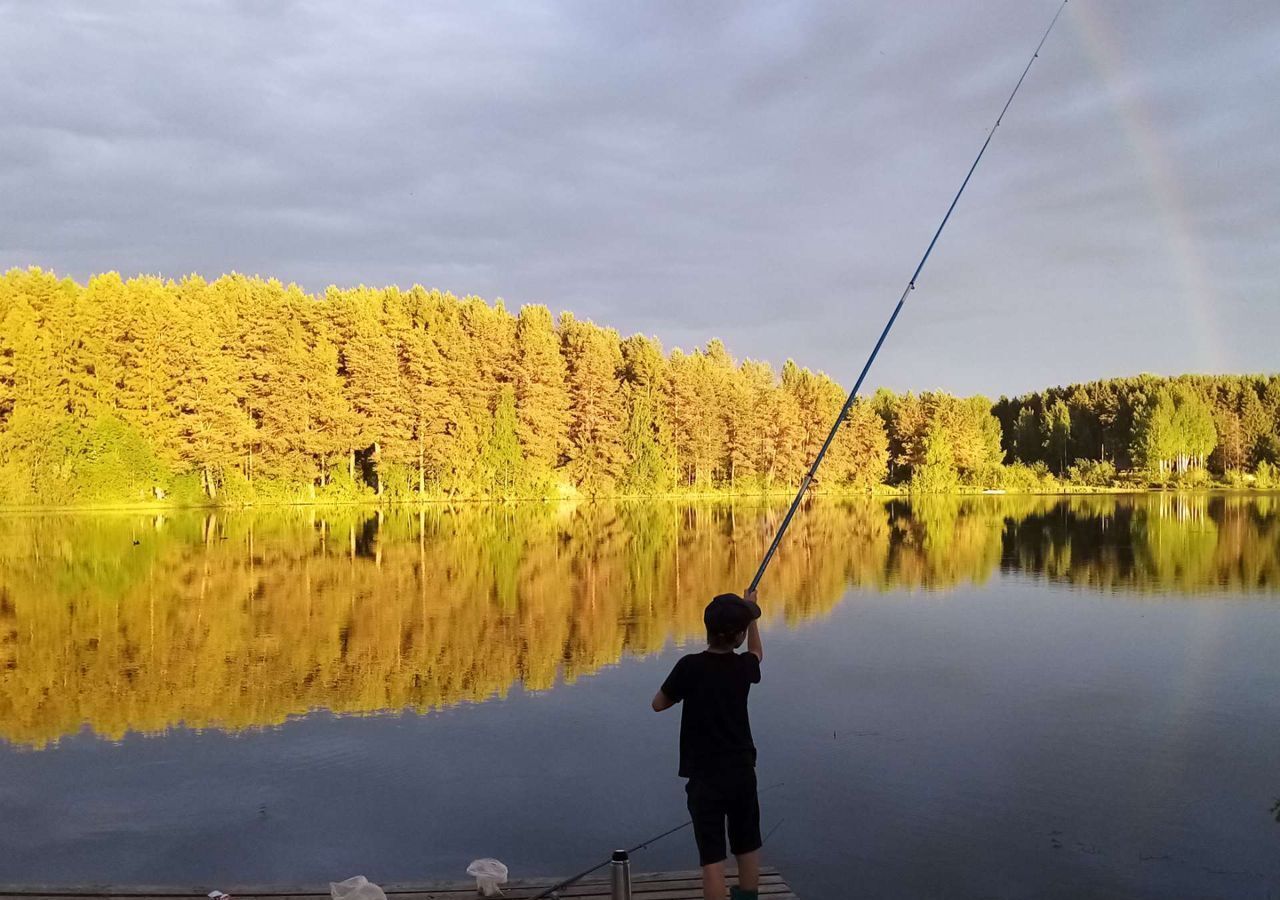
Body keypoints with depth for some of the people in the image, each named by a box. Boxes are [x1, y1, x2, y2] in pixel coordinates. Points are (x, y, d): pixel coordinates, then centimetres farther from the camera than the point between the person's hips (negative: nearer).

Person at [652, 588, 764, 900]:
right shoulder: (743, 667, -5)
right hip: (742, 771, 3)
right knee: (748, 848, 20)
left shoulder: (690, 667, -15)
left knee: (713, 857, -2)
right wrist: (751, 614, 30)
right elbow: (757, 653, 21)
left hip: (705, 777, -3)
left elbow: (659, 704, -2)